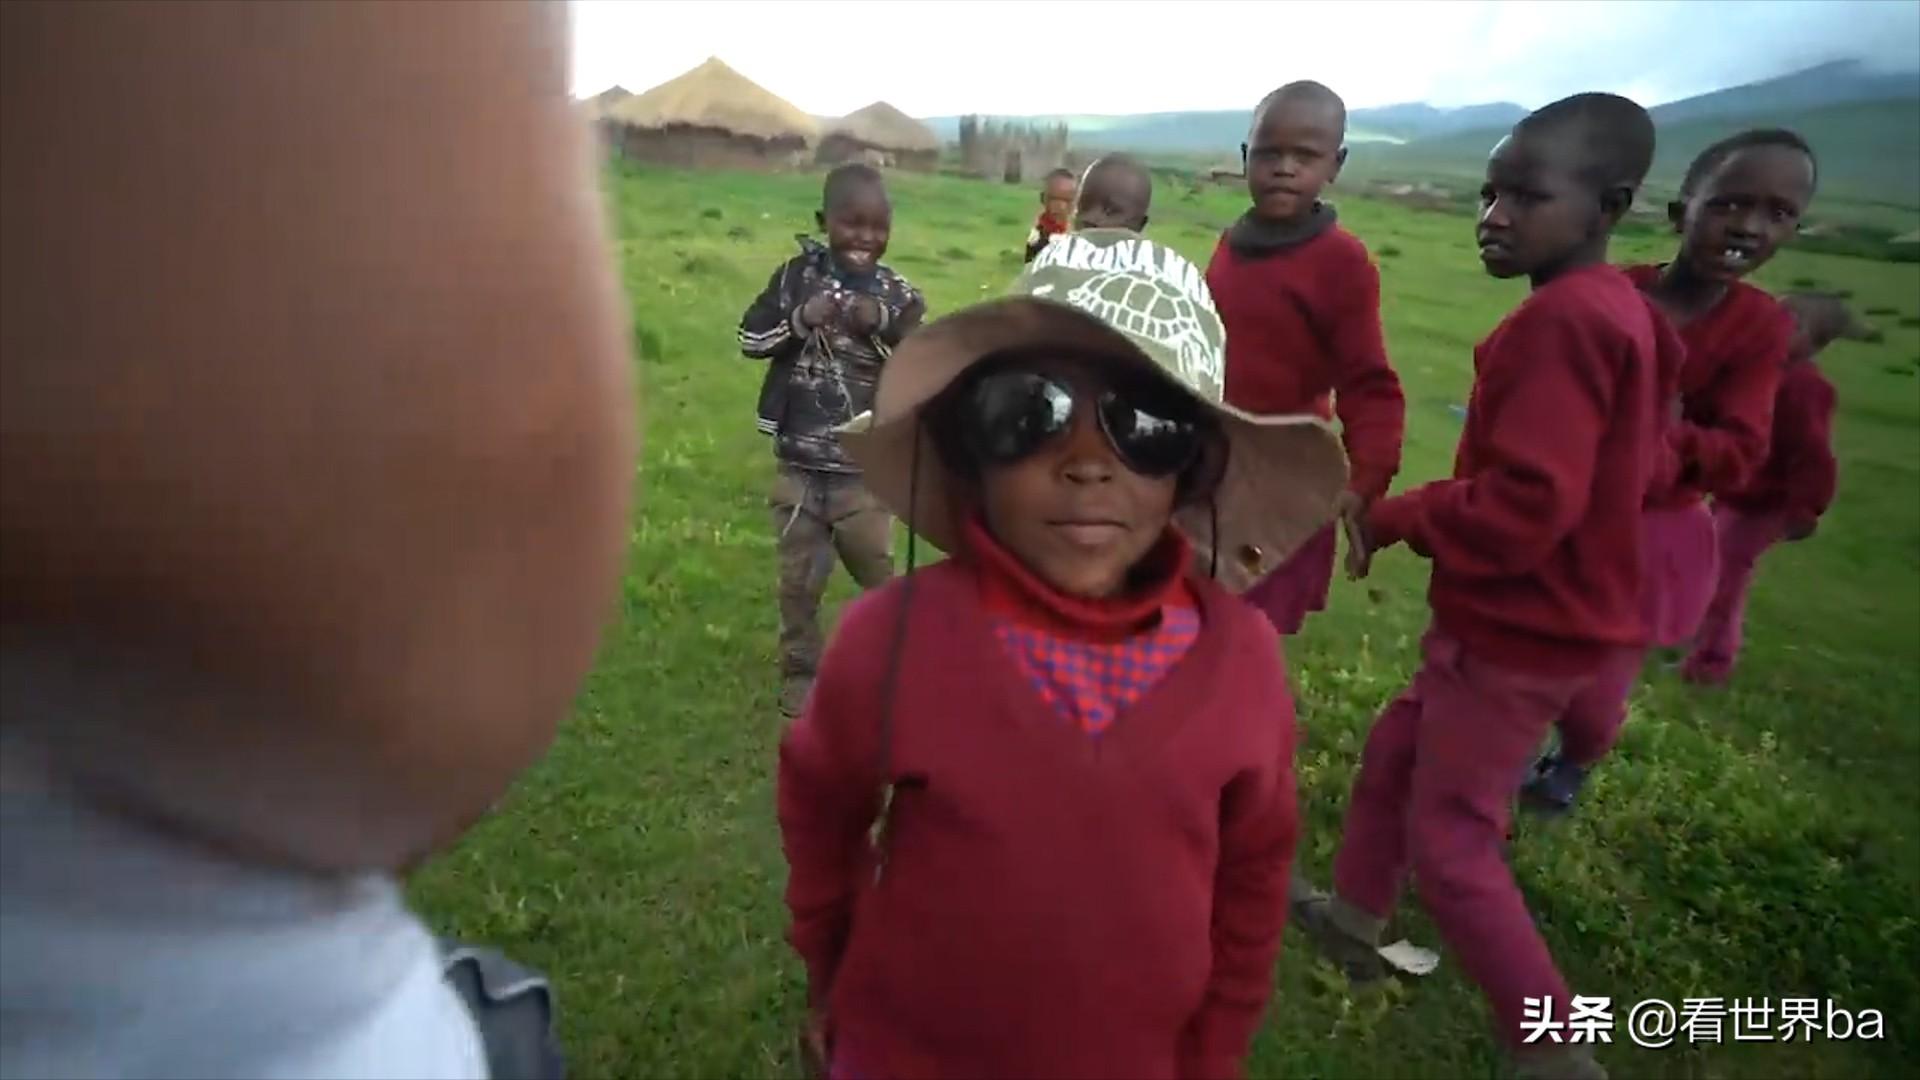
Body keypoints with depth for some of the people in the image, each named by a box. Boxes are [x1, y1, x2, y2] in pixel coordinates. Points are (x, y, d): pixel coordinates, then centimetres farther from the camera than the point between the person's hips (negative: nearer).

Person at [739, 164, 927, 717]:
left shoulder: (899, 295, -5)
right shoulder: (797, 275, -4)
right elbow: (750, 337, -2)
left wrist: (885, 326, -24)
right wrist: (800, 320, -19)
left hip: (864, 469, -1)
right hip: (798, 465, 1)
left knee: (879, 575, 13)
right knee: (799, 581, 15)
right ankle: (800, 673, 33)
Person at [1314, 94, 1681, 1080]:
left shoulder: (1563, 319, -24)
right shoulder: (1614, 308, 8)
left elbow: (1520, 510, -30)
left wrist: (1388, 519, -15)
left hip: (1519, 631, -10)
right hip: (1529, 617, 10)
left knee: (1449, 842, 2)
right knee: (1392, 756, 23)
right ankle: (1355, 920, 42)